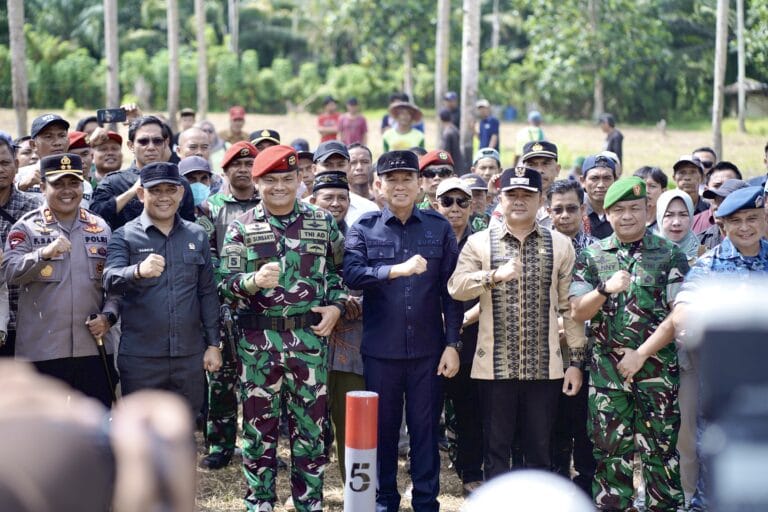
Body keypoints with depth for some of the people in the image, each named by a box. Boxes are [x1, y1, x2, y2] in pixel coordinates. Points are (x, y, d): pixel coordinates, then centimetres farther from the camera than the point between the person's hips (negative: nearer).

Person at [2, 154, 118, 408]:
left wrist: (108, 316, -6)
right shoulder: (26, 227, -1)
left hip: (95, 348, 3)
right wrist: (45, 253, -33)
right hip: (42, 349, -3)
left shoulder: (101, 228, 10)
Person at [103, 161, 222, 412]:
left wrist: (213, 344, 7)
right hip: (140, 357, -3)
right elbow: (110, 281, -18)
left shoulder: (197, 236, 9)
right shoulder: (124, 236, -1)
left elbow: (208, 293, 12)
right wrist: (139, 271, -39)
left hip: (190, 355, 3)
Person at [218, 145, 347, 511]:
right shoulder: (241, 228, 1)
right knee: (258, 424, 5)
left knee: (310, 424, 6)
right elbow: (226, 282, -4)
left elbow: (339, 270, 15)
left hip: (310, 338, 1)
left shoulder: (323, 223, 6)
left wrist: (336, 305, -1)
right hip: (258, 340, -1)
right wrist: (254, 281, -24)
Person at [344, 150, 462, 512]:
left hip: (428, 347, 0)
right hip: (380, 347, 0)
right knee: (383, 426, 10)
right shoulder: (364, 228, 1)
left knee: (425, 427, 6)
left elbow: (451, 290, 2)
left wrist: (452, 344, -3)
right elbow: (351, 275, -16)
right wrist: (397, 270, -27)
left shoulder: (439, 227, 3)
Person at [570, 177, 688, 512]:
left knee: (661, 447, 0)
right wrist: (605, 289, -16)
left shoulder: (670, 255, 3)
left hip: (658, 368, -1)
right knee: (611, 449, 4)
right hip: (608, 368, 1)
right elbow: (577, 312, 2)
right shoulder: (592, 257, 8)